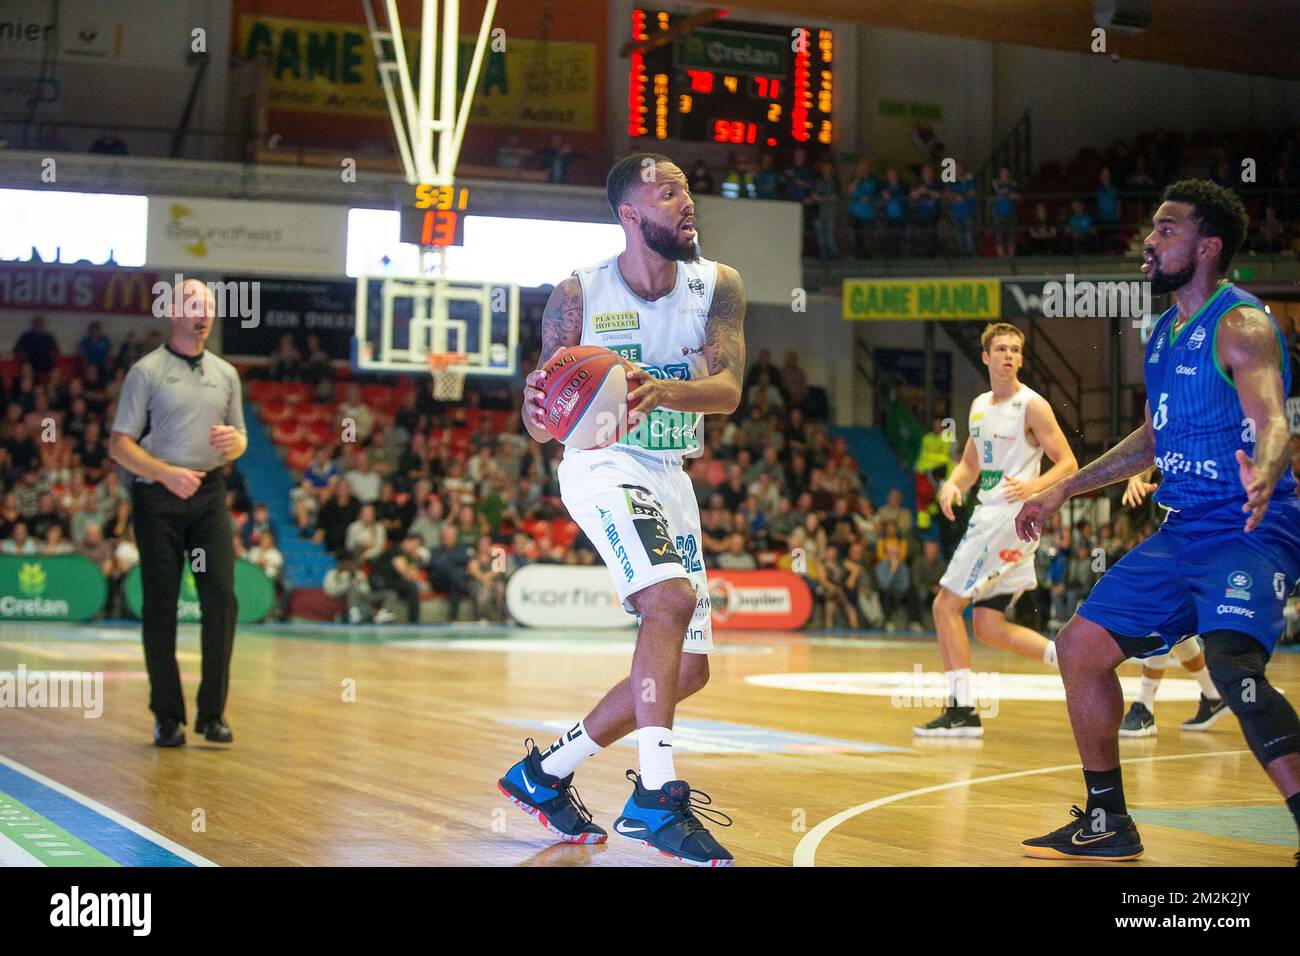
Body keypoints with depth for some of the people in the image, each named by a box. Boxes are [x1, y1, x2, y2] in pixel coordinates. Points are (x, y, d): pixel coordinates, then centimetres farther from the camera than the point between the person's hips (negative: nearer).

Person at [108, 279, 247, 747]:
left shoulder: (225, 373, 14)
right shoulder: (146, 371, -1)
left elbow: (240, 438, 22)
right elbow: (120, 444, -5)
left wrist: (233, 441, -3)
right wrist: (167, 473, -19)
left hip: (210, 496, 3)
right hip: (158, 498, -3)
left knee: (221, 597, -8)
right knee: (160, 607, -1)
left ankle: (212, 712, 1)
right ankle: (168, 716, 8)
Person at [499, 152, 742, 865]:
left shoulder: (717, 285, -2)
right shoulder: (579, 294, -10)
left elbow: (728, 389, -17)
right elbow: (542, 429, -8)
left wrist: (662, 391, -39)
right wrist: (537, 407, -34)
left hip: (671, 478, 6)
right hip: (603, 466, -6)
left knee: (687, 669, 6)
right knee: (672, 596, -31)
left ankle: (545, 773, 21)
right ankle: (656, 798, -28)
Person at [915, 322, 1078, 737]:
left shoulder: (1032, 406, -8)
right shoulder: (980, 406, 16)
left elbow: (1068, 464, -10)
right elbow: (970, 464, 24)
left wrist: (1033, 486, -28)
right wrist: (952, 484, 2)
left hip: (1012, 517, -9)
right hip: (988, 516, 9)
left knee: (946, 605, -8)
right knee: (989, 627, 8)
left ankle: (961, 711, -4)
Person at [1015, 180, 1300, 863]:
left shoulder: (1240, 325, -13)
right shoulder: (1164, 333, 14)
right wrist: (1063, 491, 27)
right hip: (1184, 532, 9)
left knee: (1232, 666, -32)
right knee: (1081, 647, 9)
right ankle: (1106, 824, 22)